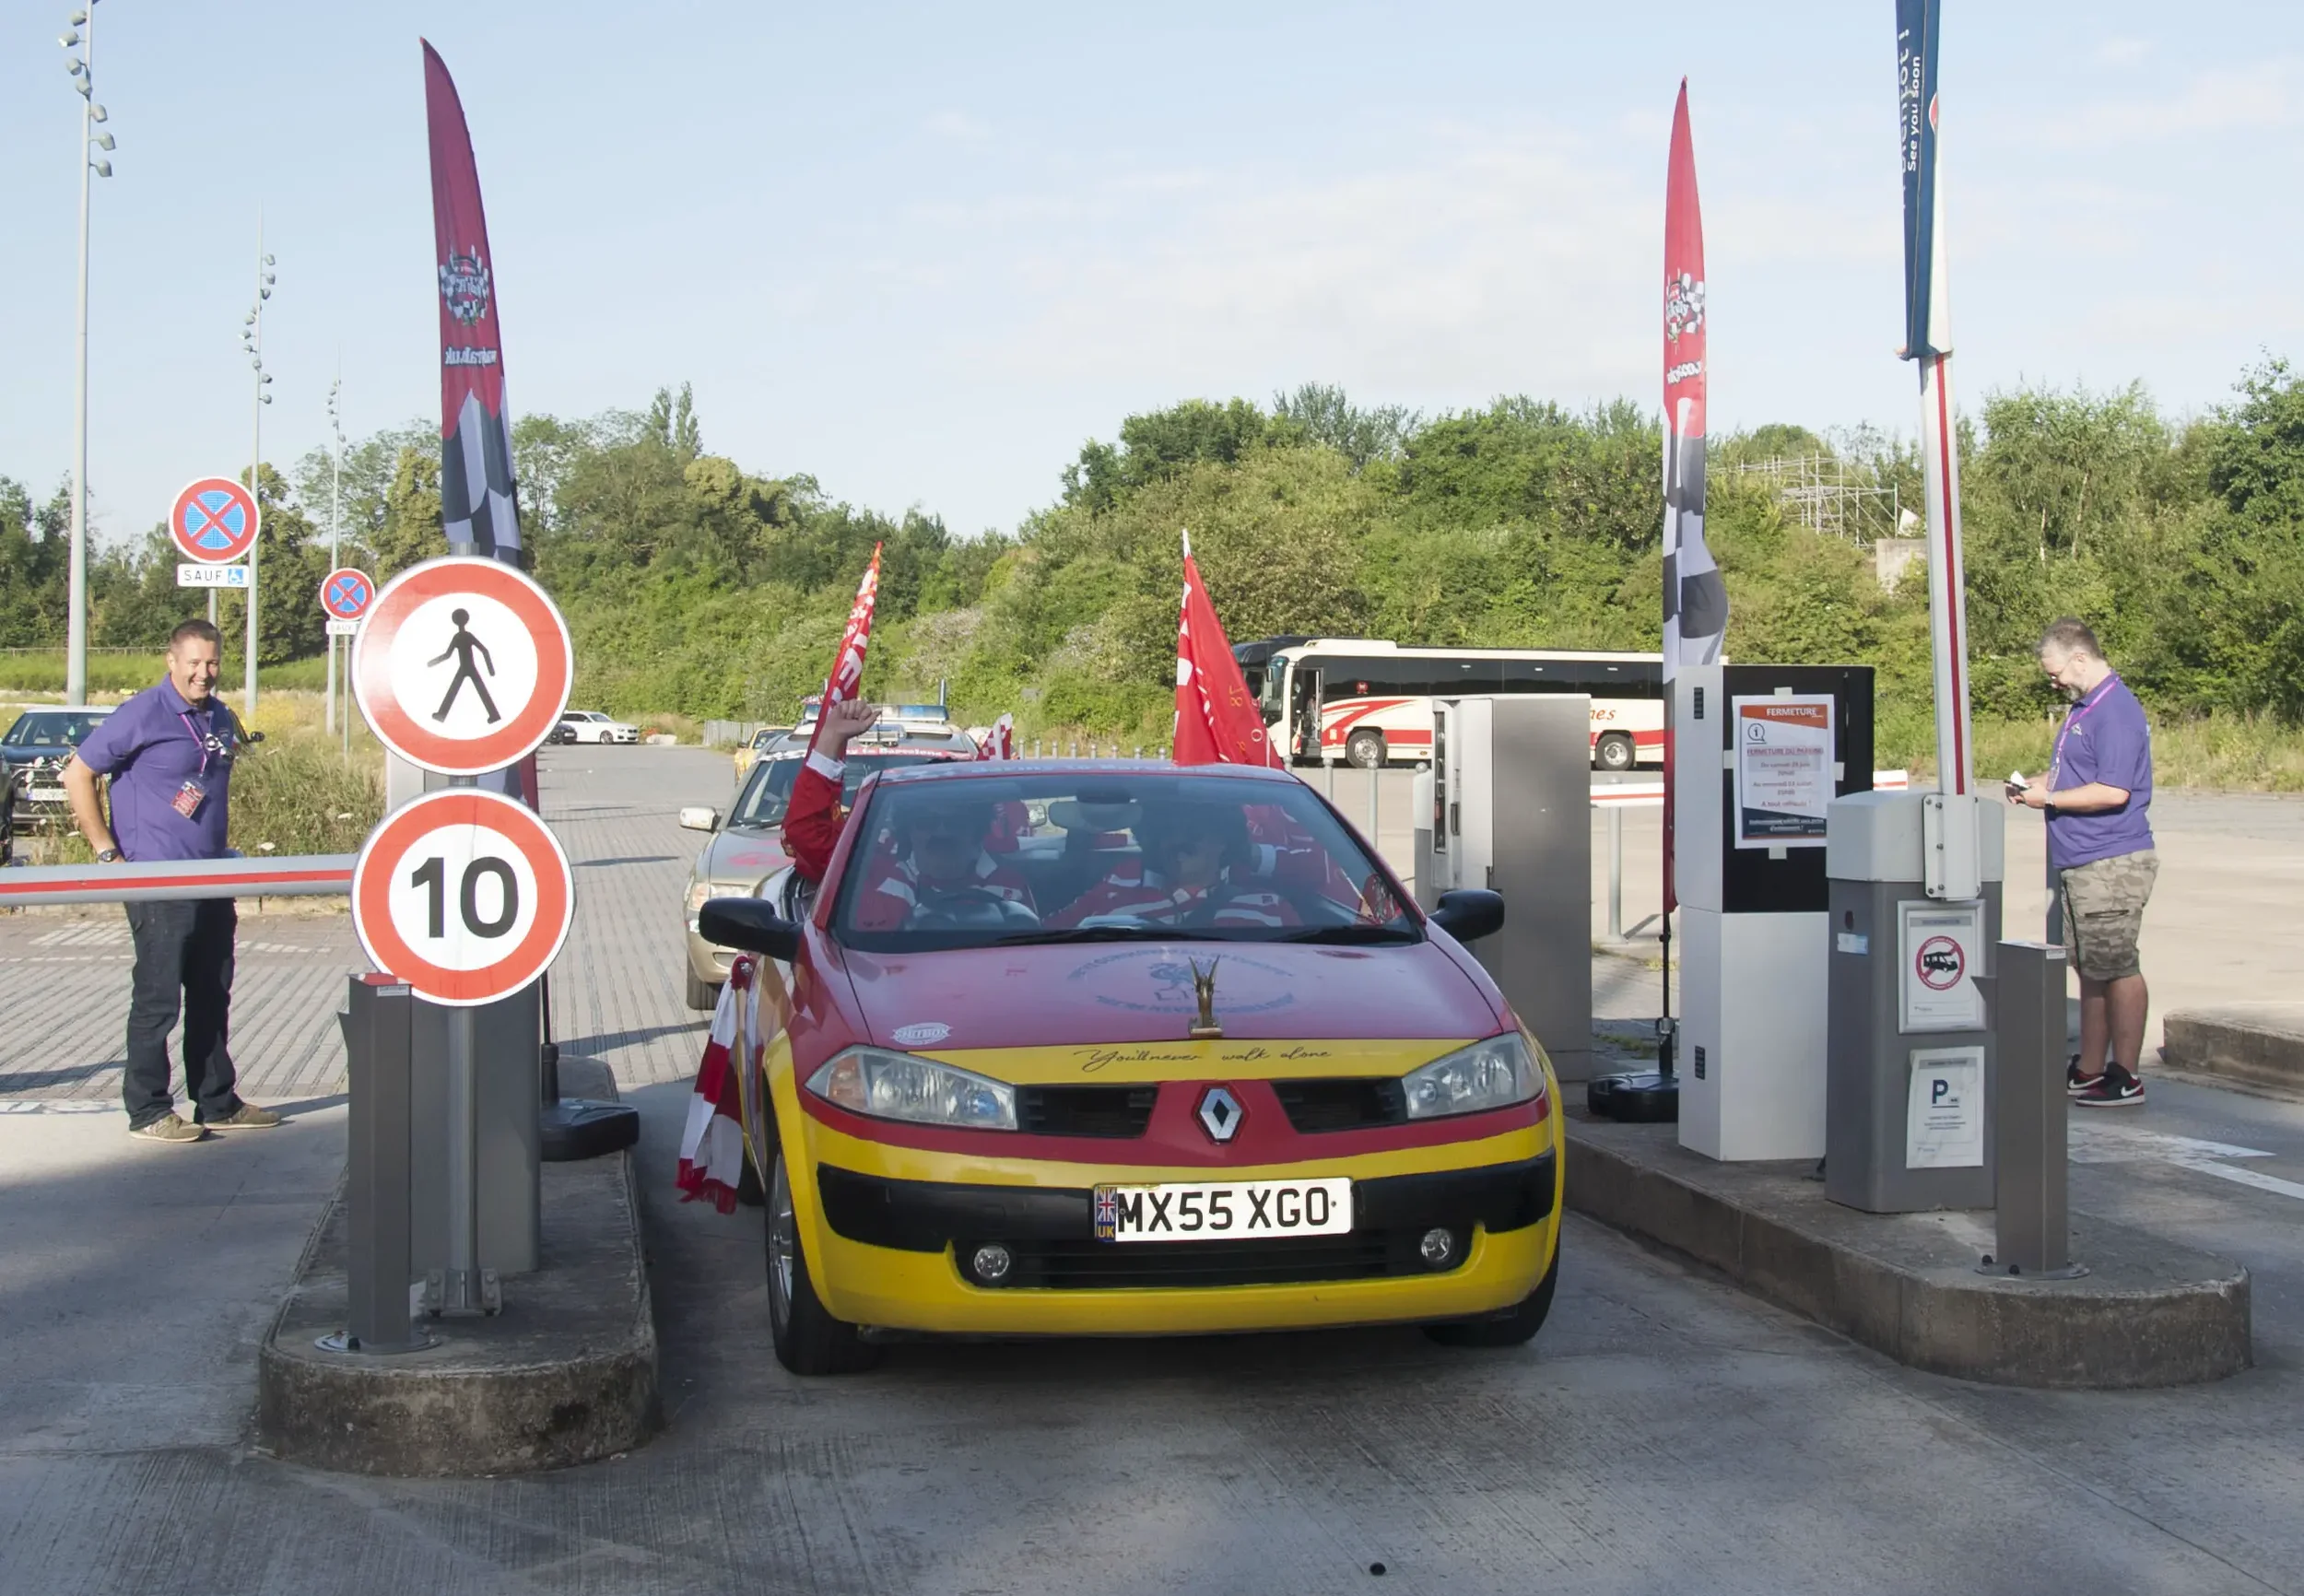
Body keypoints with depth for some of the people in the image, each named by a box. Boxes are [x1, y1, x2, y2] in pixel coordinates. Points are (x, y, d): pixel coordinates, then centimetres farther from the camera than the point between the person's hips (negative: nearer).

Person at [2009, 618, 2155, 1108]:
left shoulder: (2117, 711, -17)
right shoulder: (2084, 707, 15)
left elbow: (2114, 791, -24)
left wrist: (2049, 798, -16)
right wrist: (2039, 785, 8)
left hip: (2112, 863, -10)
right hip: (2080, 864, 10)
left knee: (2116, 967, -4)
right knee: (2091, 968, 14)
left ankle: (2125, 1079, 2)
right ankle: (2088, 1072, 21)